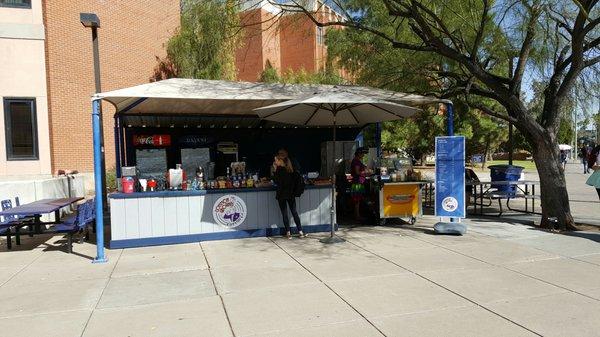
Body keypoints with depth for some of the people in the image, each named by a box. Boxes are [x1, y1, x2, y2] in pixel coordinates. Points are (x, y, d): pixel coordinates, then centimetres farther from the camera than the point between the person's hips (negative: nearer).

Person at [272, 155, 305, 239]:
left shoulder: (279, 169, -13)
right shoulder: (290, 169, 6)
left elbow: (276, 181, -9)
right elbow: (294, 181, 10)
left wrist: (275, 170, -7)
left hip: (281, 195, -5)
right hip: (291, 194, 5)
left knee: (284, 214, 2)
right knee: (294, 212, 9)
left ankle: (288, 233, 3)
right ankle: (300, 231, 9)